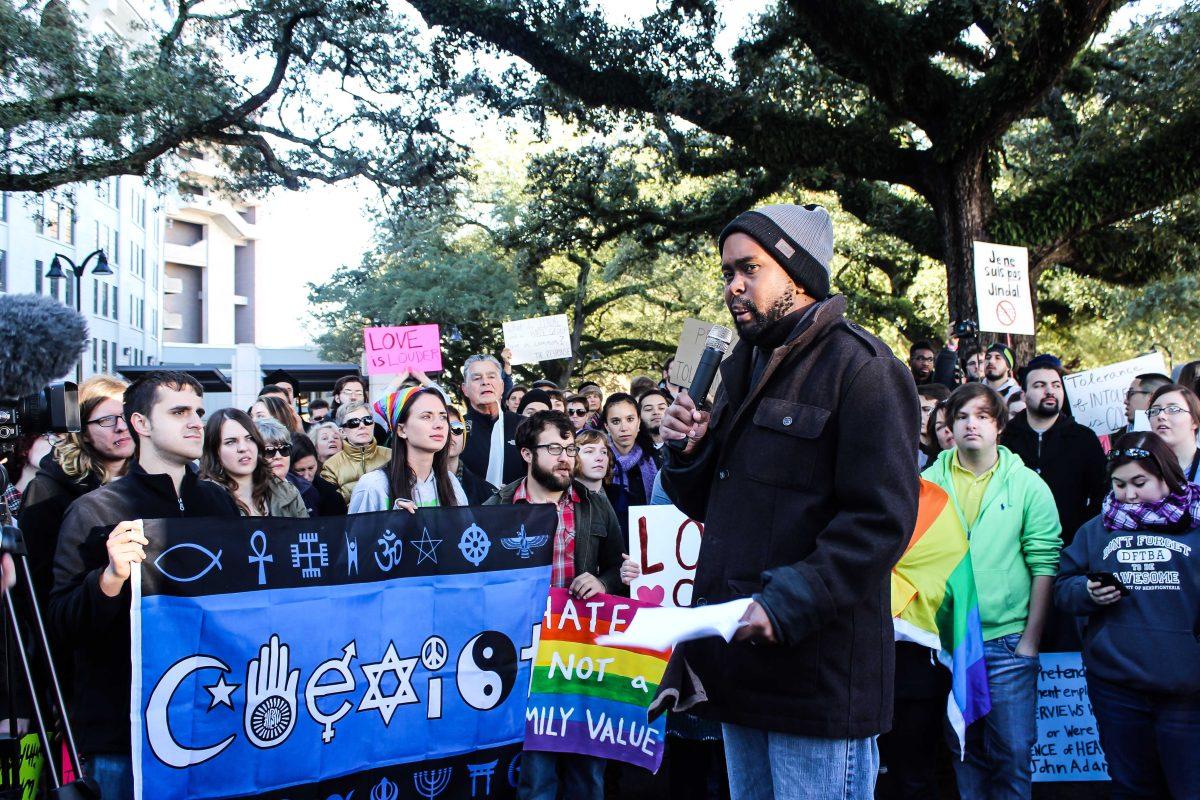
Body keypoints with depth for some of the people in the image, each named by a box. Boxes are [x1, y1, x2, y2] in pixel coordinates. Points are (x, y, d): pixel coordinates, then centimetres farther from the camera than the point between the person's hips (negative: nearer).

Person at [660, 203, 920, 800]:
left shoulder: (859, 366, -10)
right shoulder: (742, 368, 17)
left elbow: (882, 519, -18)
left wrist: (788, 603, -25)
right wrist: (689, 451, 1)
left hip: (817, 675, -8)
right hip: (737, 664, 8)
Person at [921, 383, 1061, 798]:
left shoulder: (1028, 486, 0)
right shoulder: (929, 482, 4)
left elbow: (1044, 566, -2)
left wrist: (1030, 643, -7)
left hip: (1008, 642, -1)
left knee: (1013, 752, 1)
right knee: (963, 749, 12)